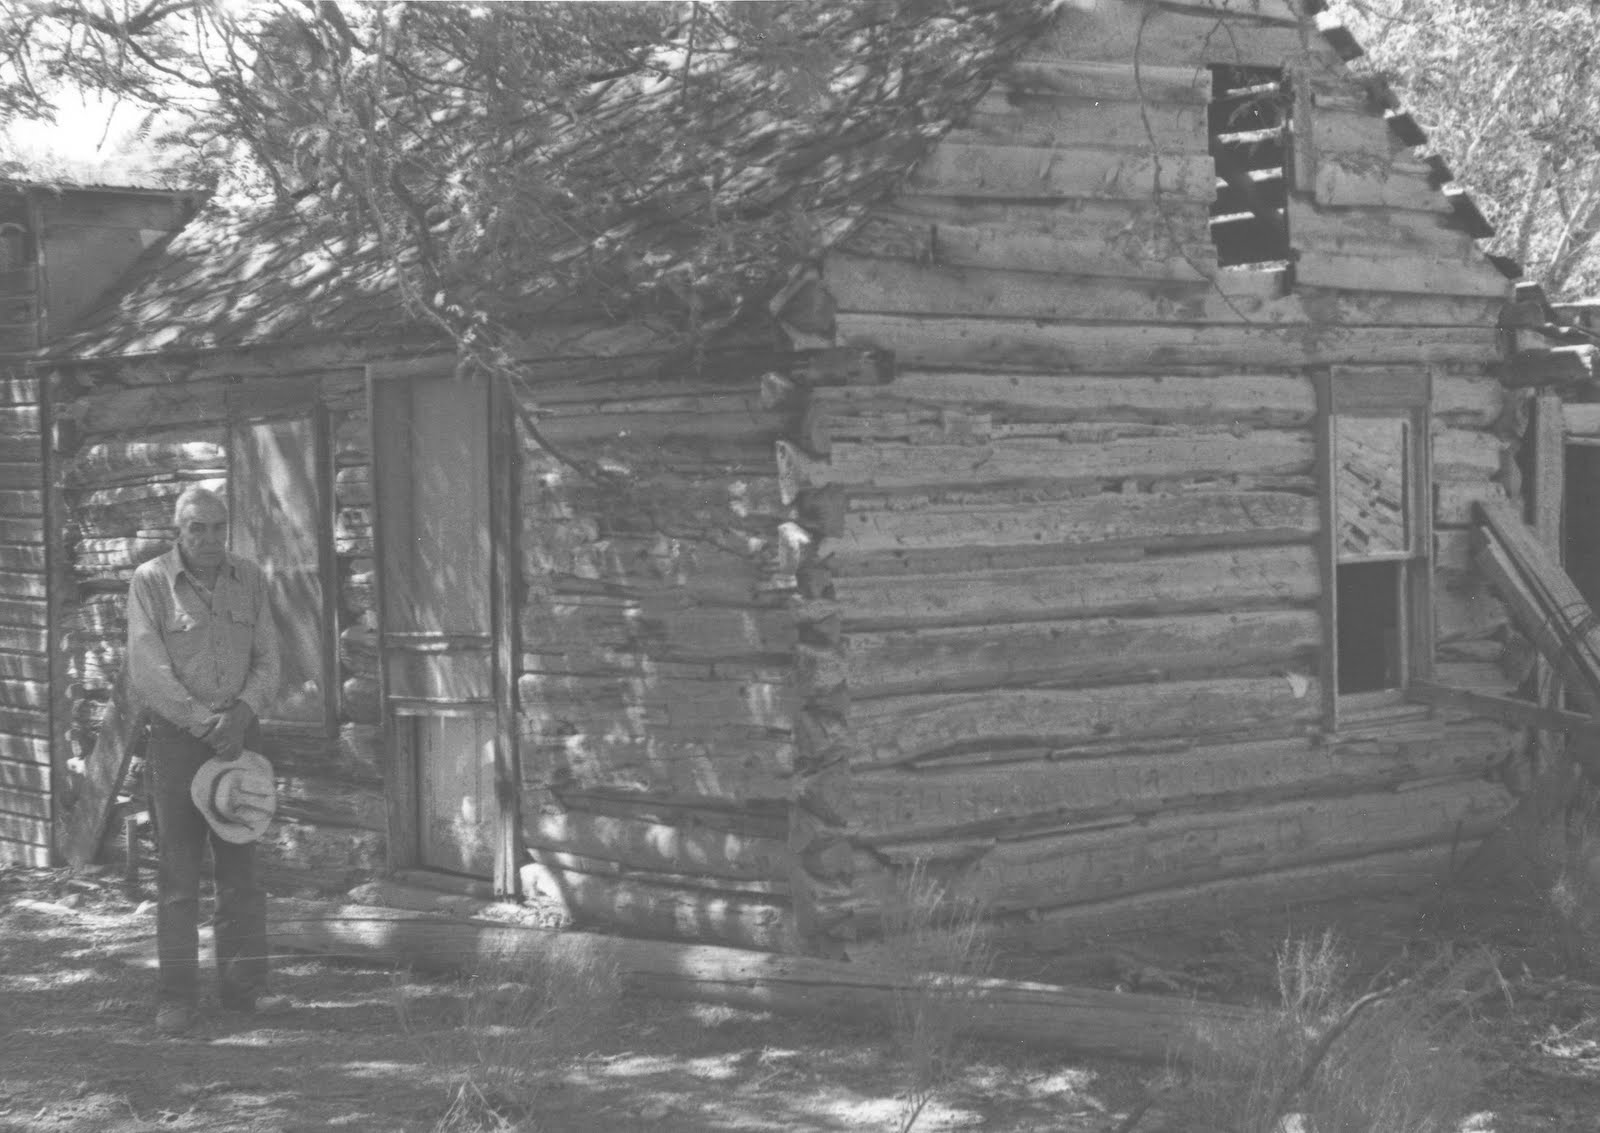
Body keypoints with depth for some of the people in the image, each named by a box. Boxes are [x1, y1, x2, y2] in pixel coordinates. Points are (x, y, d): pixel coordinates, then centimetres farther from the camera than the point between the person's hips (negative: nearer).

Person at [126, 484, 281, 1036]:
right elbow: (148, 670, -10)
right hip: (175, 736, -3)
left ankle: (242, 983, 10)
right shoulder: (150, 582, -3)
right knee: (178, 867, -3)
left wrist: (242, 712, -12)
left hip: (238, 734, 3)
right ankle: (176, 996, 0)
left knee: (240, 861, 3)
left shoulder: (249, 580, 8)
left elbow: (267, 659, 6)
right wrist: (204, 722, -14)